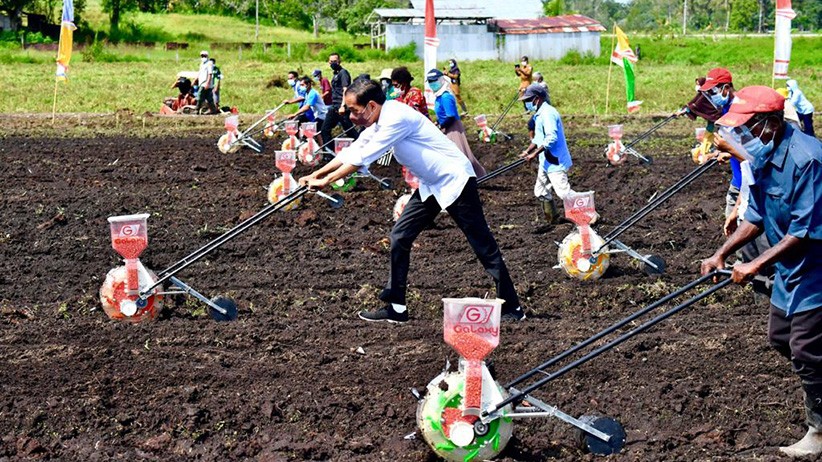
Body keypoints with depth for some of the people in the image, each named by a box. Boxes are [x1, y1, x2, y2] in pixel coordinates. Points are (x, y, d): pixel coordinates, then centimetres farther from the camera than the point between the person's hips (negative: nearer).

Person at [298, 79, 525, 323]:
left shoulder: (396, 118, -25)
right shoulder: (379, 122, 4)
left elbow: (362, 158, -23)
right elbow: (351, 152, 12)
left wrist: (326, 181, -16)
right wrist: (317, 173, 5)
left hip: (455, 181, -9)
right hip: (431, 186, 9)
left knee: (483, 245, -3)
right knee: (399, 237, 3)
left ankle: (511, 308, 5)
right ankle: (395, 307, 7)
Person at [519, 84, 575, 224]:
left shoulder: (547, 113, -18)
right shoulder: (540, 114, 14)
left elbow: (551, 138, -26)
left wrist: (535, 153, -23)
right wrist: (528, 151, 9)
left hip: (555, 162, -11)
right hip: (546, 162, 11)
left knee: (564, 192, -11)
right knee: (541, 191, 15)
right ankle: (553, 219, 23)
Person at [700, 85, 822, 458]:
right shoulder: (763, 158, 0)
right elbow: (756, 217, 10)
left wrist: (755, 266, -26)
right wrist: (721, 254, 0)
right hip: (790, 268, 9)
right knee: (781, 336, 19)